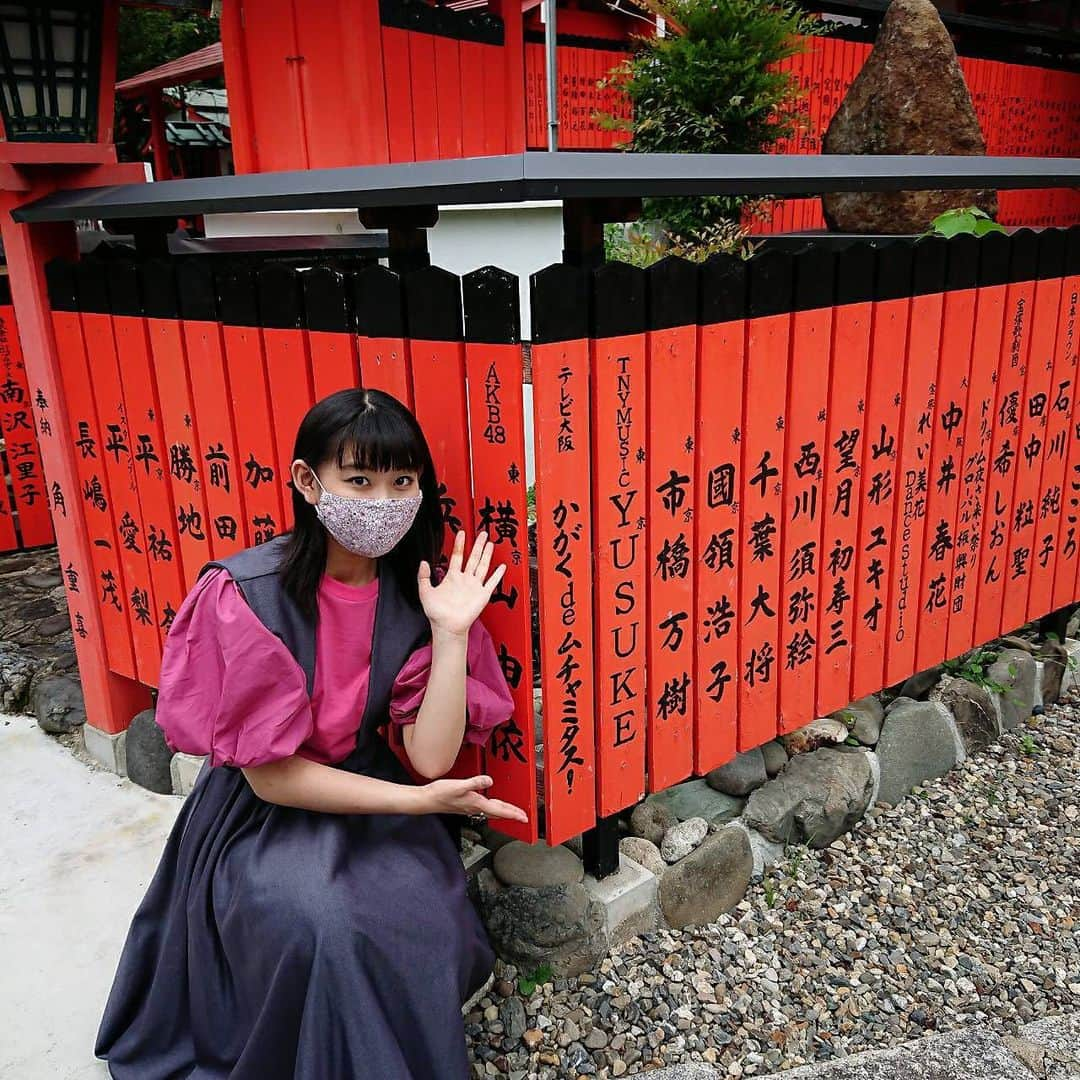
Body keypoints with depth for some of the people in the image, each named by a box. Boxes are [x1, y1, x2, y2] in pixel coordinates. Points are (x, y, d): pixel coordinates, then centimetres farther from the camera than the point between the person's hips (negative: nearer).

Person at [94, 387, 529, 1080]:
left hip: (368, 795, 3)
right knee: (318, 925, -28)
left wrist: (452, 632, -24)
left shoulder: (414, 593, -9)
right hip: (262, 814, -3)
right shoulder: (248, 594, -21)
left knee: (425, 912, -22)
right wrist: (417, 800, -23)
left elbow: (431, 758, -15)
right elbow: (271, 773, -18)